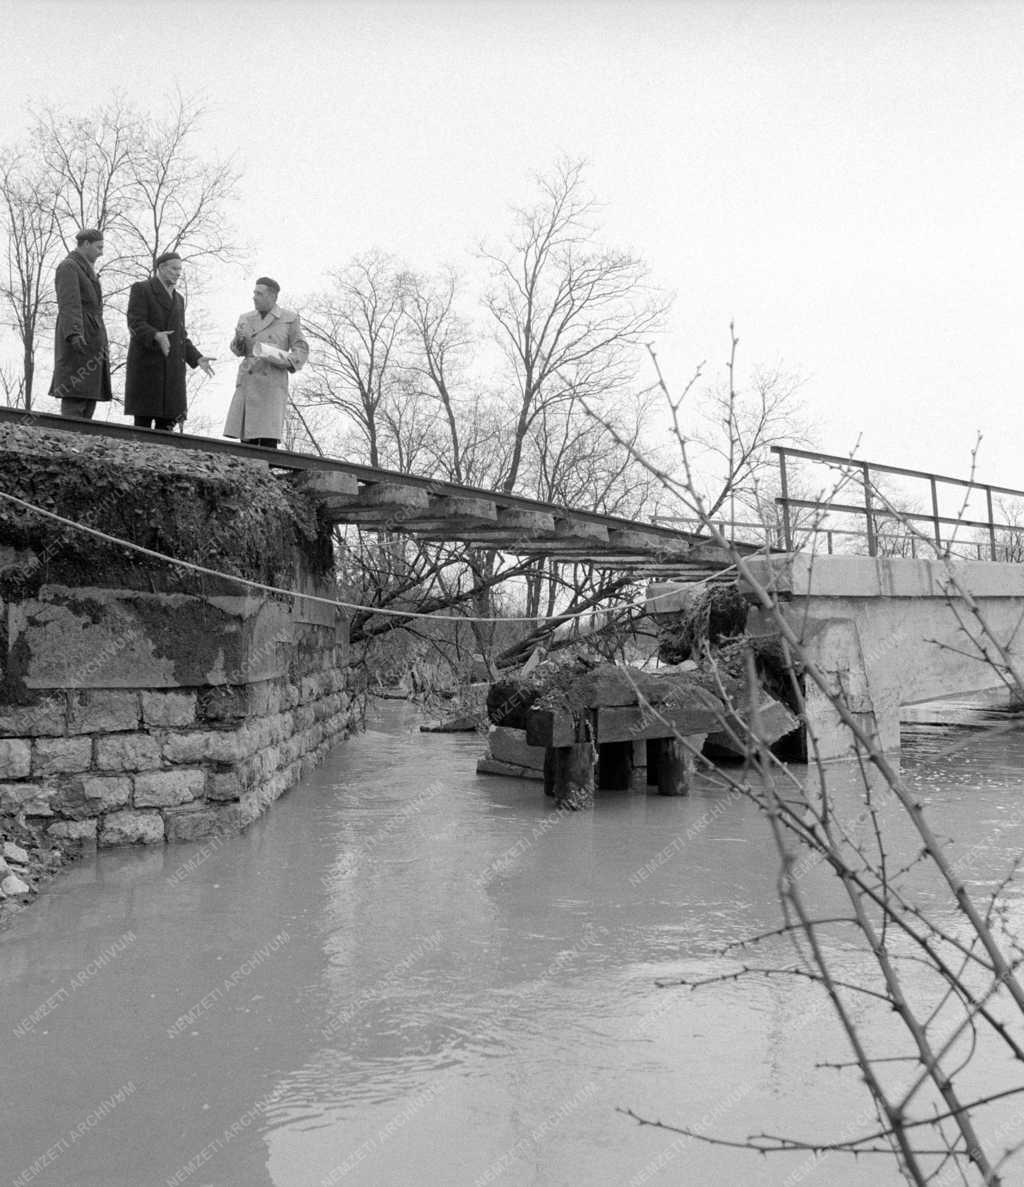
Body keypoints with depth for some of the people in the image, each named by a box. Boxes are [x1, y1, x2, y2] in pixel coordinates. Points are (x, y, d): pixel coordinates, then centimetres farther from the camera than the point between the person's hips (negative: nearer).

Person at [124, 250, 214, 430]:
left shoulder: (178, 299, 23)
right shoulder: (141, 289, 2)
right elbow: (135, 323, -11)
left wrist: (197, 358, 7)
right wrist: (156, 336, -31)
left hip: (172, 367, 6)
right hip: (146, 363, -6)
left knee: (167, 421, -4)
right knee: (143, 421, -10)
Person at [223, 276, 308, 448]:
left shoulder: (289, 319, 5)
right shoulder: (246, 319, 17)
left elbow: (301, 350, 3)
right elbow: (238, 350, 9)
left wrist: (287, 361, -18)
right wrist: (240, 337, -14)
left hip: (273, 383, -4)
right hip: (248, 382, 4)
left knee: (268, 439, -14)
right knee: (247, 440, -3)